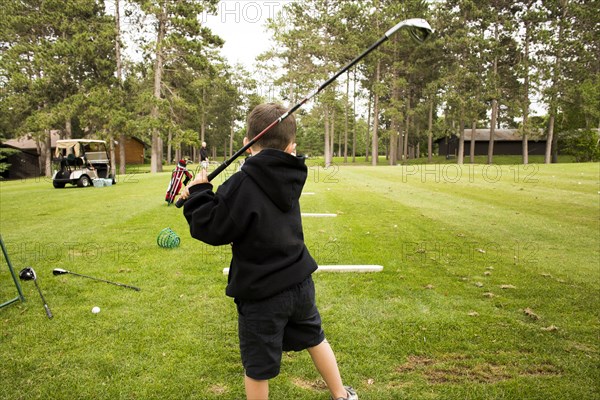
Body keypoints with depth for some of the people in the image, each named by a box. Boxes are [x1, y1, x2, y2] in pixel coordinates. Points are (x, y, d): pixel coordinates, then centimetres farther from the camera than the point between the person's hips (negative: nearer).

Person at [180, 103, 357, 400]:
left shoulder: (241, 185, -22)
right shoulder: (292, 177, -3)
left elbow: (213, 230, -17)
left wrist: (198, 193, -5)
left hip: (261, 292, -5)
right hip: (300, 282, 6)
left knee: (258, 366, 14)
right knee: (314, 338, 28)